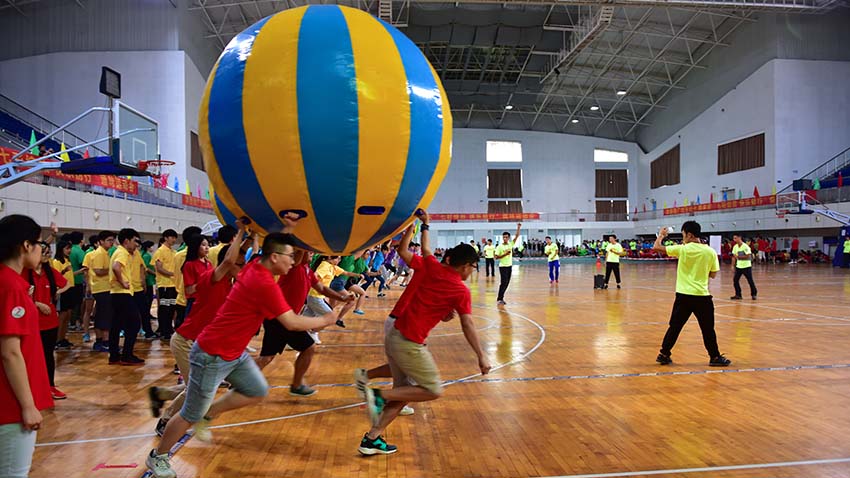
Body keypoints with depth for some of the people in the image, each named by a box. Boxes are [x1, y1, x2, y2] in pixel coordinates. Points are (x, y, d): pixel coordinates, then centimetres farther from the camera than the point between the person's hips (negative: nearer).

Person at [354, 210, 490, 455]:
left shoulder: (431, 267, 3)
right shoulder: (462, 291, -10)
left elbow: (403, 250, 15)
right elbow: (468, 325, -12)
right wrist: (481, 356, -8)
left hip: (394, 335, 8)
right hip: (410, 345, -8)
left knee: (405, 389, 17)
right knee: (433, 390, 6)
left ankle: (372, 439, 17)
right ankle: (379, 395, -5)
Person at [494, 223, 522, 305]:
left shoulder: (510, 244, 4)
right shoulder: (500, 246, -8)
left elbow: (516, 236, -2)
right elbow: (496, 257, -11)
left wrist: (518, 228, -13)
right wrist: (505, 254, -21)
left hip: (509, 266, 6)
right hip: (503, 267, -6)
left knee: (507, 283, 8)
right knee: (503, 282, -10)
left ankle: (501, 297, 17)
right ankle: (499, 299, -4)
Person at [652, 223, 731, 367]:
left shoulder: (683, 249, -7)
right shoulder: (710, 252, -2)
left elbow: (656, 247, -4)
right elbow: (713, 275, 6)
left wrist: (661, 235, 14)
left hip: (684, 295, 0)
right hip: (702, 296, 0)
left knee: (675, 327, 10)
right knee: (708, 329, 11)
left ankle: (664, 354, 15)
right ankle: (715, 357, 19)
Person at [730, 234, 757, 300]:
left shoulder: (745, 246, -15)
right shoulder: (735, 247, 4)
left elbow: (748, 256, -20)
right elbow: (734, 257, 8)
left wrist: (738, 256, -24)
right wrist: (733, 265, 3)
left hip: (746, 266, -6)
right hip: (738, 266, 6)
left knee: (750, 281, 1)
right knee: (735, 280, 1)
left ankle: (754, 294, 16)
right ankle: (738, 295, 10)